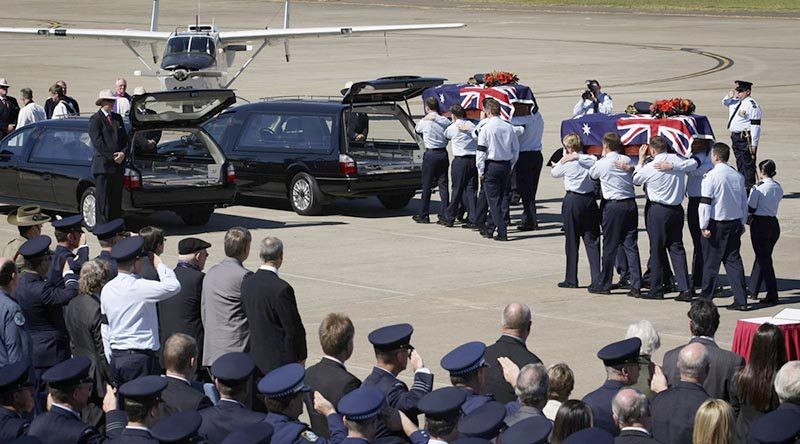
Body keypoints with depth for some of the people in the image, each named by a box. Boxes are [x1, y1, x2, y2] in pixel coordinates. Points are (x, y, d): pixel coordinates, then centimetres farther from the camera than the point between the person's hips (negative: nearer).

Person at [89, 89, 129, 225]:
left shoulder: (118, 118, 15)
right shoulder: (95, 119, -5)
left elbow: (125, 139, 15)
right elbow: (98, 143, -12)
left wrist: (123, 153, -5)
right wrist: (112, 156, -14)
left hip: (118, 164, 6)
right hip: (102, 165, -6)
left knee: (117, 198, 8)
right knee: (102, 199, -4)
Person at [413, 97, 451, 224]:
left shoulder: (424, 122, -6)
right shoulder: (445, 121, 0)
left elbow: (416, 129, 14)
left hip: (430, 154, -3)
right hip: (443, 153, 3)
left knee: (426, 185, 5)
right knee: (443, 185, 5)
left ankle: (423, 215, 9)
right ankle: (444, 216, 2)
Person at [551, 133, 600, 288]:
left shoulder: (567, 163, -7)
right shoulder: (592, 160, -2)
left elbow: (554, 173, 8)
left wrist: (560, 162, 29)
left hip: (573, 201, -3)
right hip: (590, 200, 3)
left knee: (572, 241, 6)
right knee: (592, 241, 4)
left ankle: (571, 279, 9)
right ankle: (596, 279, -3)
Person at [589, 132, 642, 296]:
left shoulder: (601, 164, -7)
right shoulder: (627, 160, 5)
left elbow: (591, 175, 13)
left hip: (613, 206, -4)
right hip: (630, 203, 4)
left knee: (609, 247, 5)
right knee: (631, 246, 4)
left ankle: (604, 285, 13)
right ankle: (636, 286, 0)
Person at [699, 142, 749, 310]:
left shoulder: (711, 176, -12)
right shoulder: (738, 176, 6)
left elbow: (705, 202, -14)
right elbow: (744, 202, 13)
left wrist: (704, 226, -10)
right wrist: (742, 223, 22)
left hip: (716, 224, -5)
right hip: (735, 223, 5)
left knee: (711, 262, 5)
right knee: (734, 260, 7)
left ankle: (706, 298, 13)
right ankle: (741, 300, 1)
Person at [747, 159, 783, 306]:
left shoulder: (758, 188, -15)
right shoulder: (779, 188, 4)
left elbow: (750, 208, -12)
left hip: (760, 224, -7)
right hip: (774, 224, 7)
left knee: (764, 260, -2)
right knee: (763, 257, 19)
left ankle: (772, 296, -4)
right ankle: (753, 290, 32)